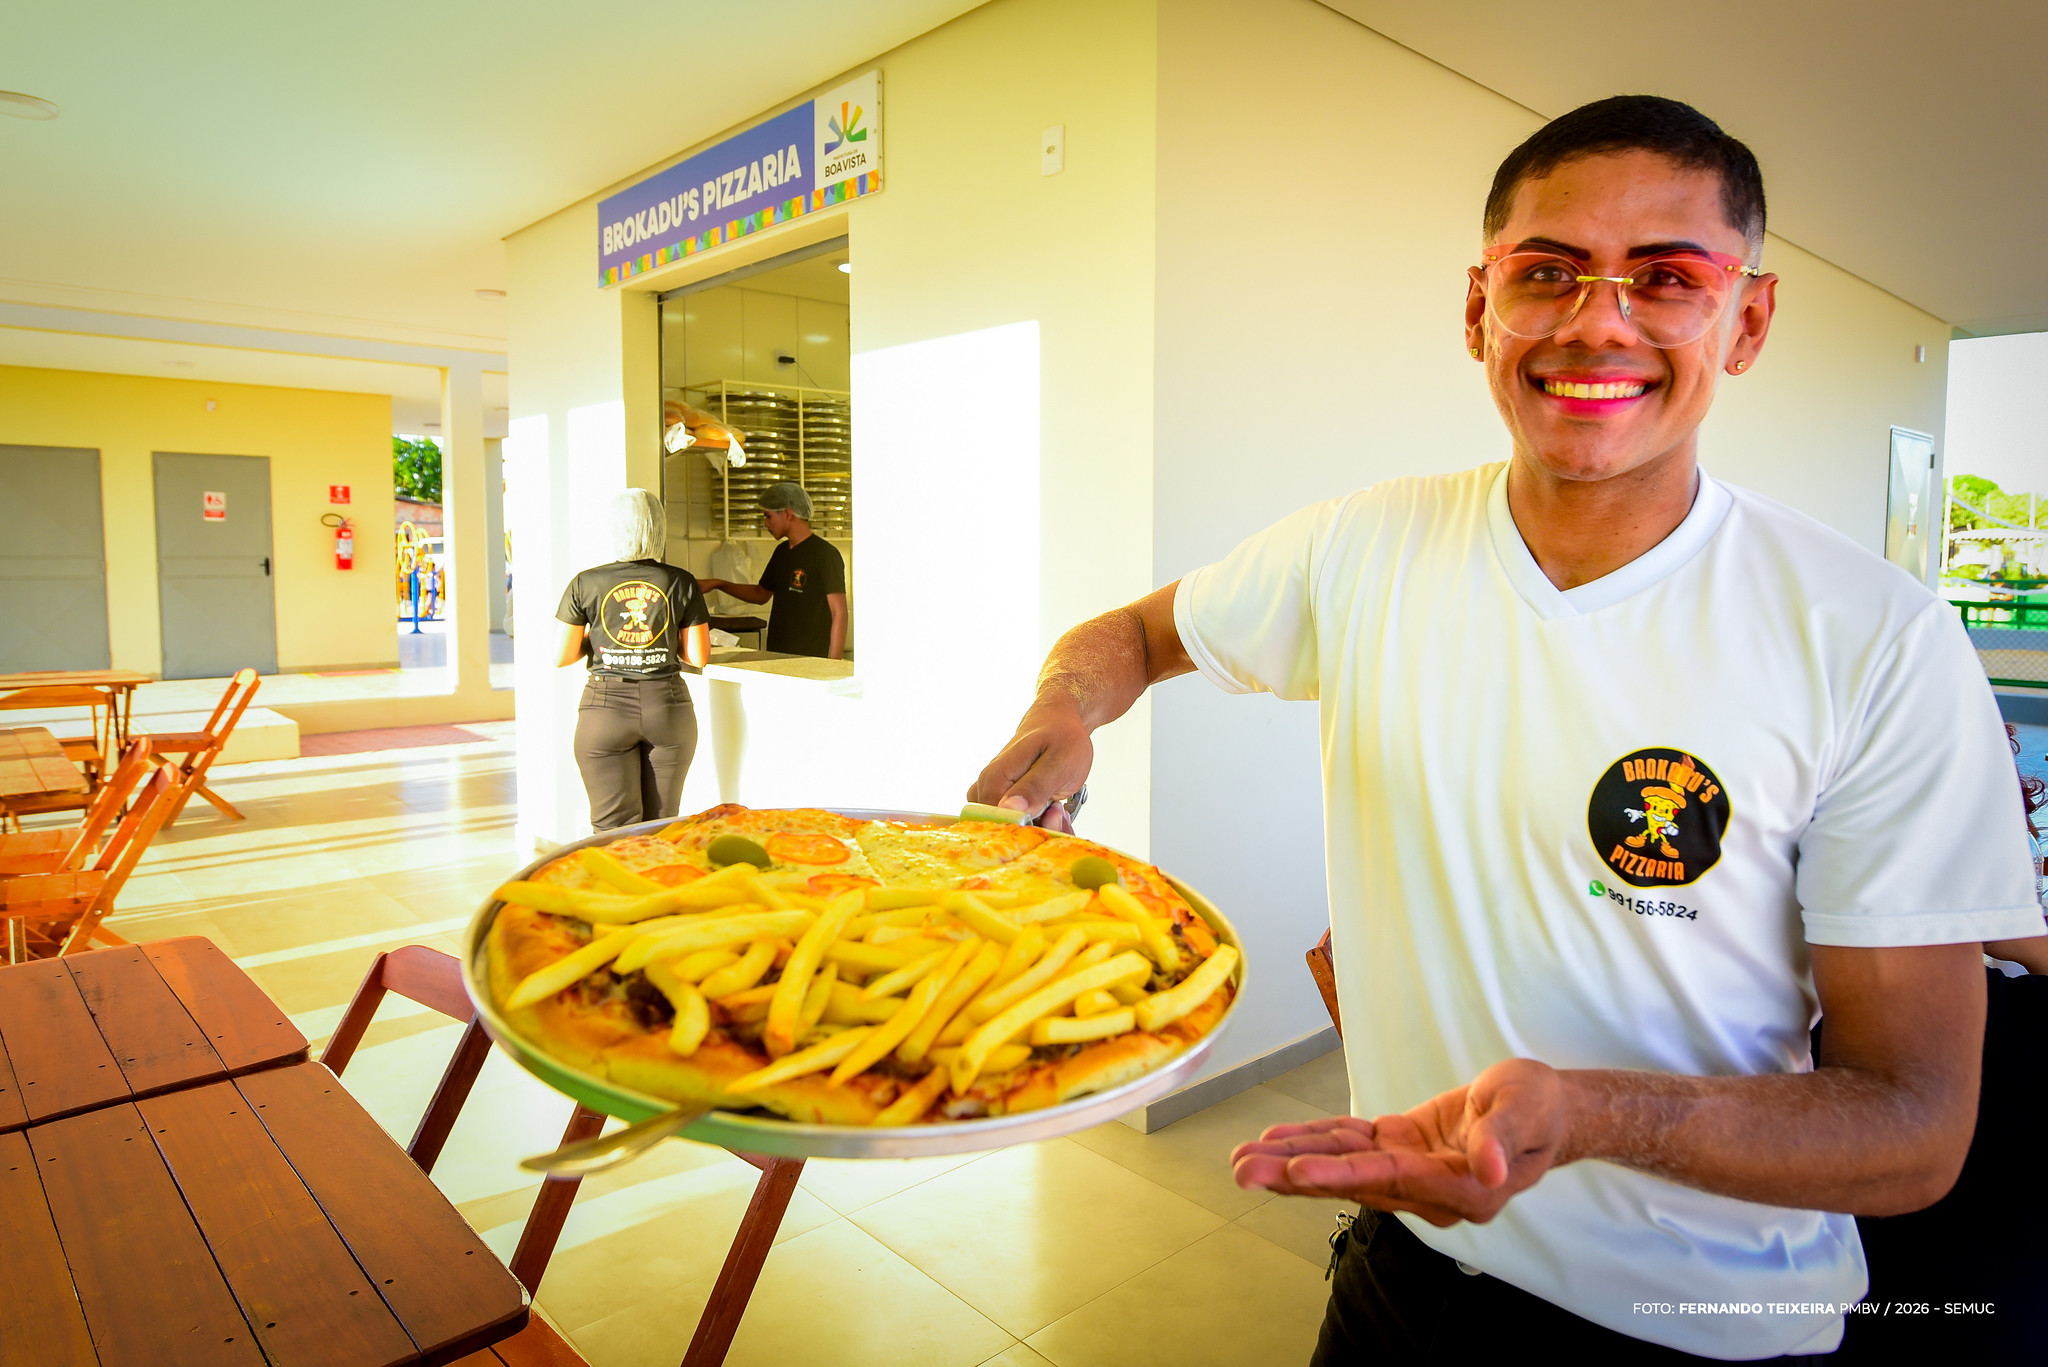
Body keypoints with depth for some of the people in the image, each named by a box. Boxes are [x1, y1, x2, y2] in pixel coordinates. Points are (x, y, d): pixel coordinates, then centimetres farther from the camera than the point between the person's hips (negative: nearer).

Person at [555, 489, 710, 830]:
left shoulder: (585, 584, -3)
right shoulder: (682, 583, -2)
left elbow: (561, 656, -2)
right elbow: (698, 657, -2)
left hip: (605, 707, -1)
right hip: (668, 705, 1)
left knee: (614, 828, 3)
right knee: (661, 826, 11)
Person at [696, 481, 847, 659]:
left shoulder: (825, 554, -11)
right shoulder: (782, 552, 15)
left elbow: (839, 613, -13)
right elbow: (761, 594, 29)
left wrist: (833, 664, -18)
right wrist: (719, 584, 20)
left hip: (810, 660, -7)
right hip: (776, 657, 7)